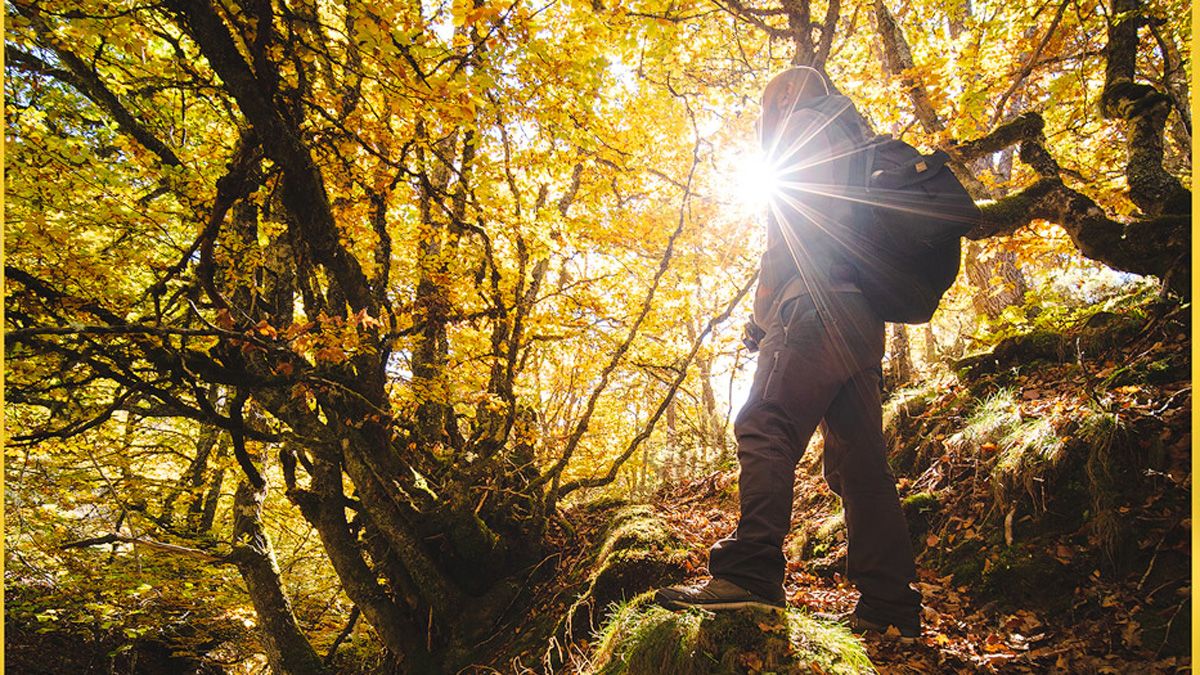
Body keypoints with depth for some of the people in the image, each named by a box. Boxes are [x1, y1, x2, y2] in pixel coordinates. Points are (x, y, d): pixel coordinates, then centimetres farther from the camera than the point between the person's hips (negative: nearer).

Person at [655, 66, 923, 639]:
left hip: (817, 307, -9)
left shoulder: (803, 126, 9)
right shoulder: (857, 142, 35)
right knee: (860, 461, 4)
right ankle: (890, 606, 4)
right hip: (865, 318, 9)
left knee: (765, 429, -19)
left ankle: (751, 574, -31)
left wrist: (763, 316, -4)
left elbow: (785, 236, -5)